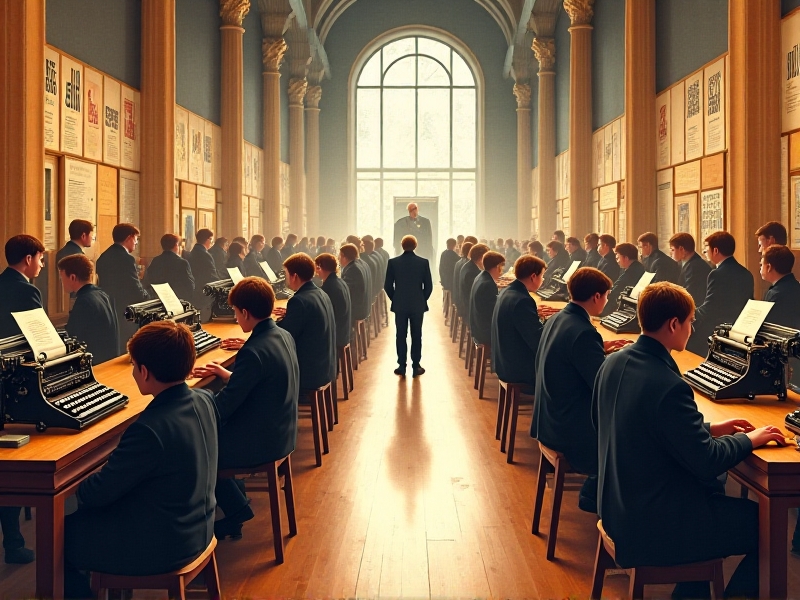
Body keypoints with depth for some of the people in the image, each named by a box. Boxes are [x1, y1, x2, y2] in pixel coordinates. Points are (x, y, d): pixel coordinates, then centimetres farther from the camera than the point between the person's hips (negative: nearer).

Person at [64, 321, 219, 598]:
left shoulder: (150, 429, -31)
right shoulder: (204, 401, -6)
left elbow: (96, 493, -20)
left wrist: (72, 486, 0)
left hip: (161, 546, -8)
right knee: (86, 516, 27)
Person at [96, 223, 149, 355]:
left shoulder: (103, 257, 10)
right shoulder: (126, 259, -16)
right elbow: (136, 290, -17)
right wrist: (147, 297, 4)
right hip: (124, 314, -9)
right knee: (125, 352, -2)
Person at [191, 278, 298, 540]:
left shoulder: (253, 352, -27)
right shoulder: (284, 336, 0)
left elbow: (223, 406, -24)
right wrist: (225, 374, 17)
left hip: (260, 442, -9)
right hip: (281, 433, 9)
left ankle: (236, 510, 21)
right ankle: (235, 500, 32)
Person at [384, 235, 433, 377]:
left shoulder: (393, 262, -5)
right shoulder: (423, 262, -6)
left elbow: (387, 286, -3)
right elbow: (428, 286, -3)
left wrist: (395, 299, 12)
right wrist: (422, 299, 11)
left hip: (400, 305, 0)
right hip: (418, 305, 0)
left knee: (401, 336, 7)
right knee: (416, 336, 6)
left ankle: (402, 366, 8)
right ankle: (416, 366, 8)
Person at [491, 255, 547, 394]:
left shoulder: (507, 292, 5)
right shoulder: (522, 300, -24)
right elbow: (539, 342, -24)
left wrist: (535, 313, 23)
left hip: (506, 362, 9)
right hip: (517, 368, -9)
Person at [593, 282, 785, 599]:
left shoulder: (613, 363, -1)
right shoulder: (668, 385, -27)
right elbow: (707, 462, -22)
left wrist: (708, 428, 11)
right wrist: (749, 440, -5)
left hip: (618, 509, 9)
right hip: (653, 527, -9)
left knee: (715, 489, 30)